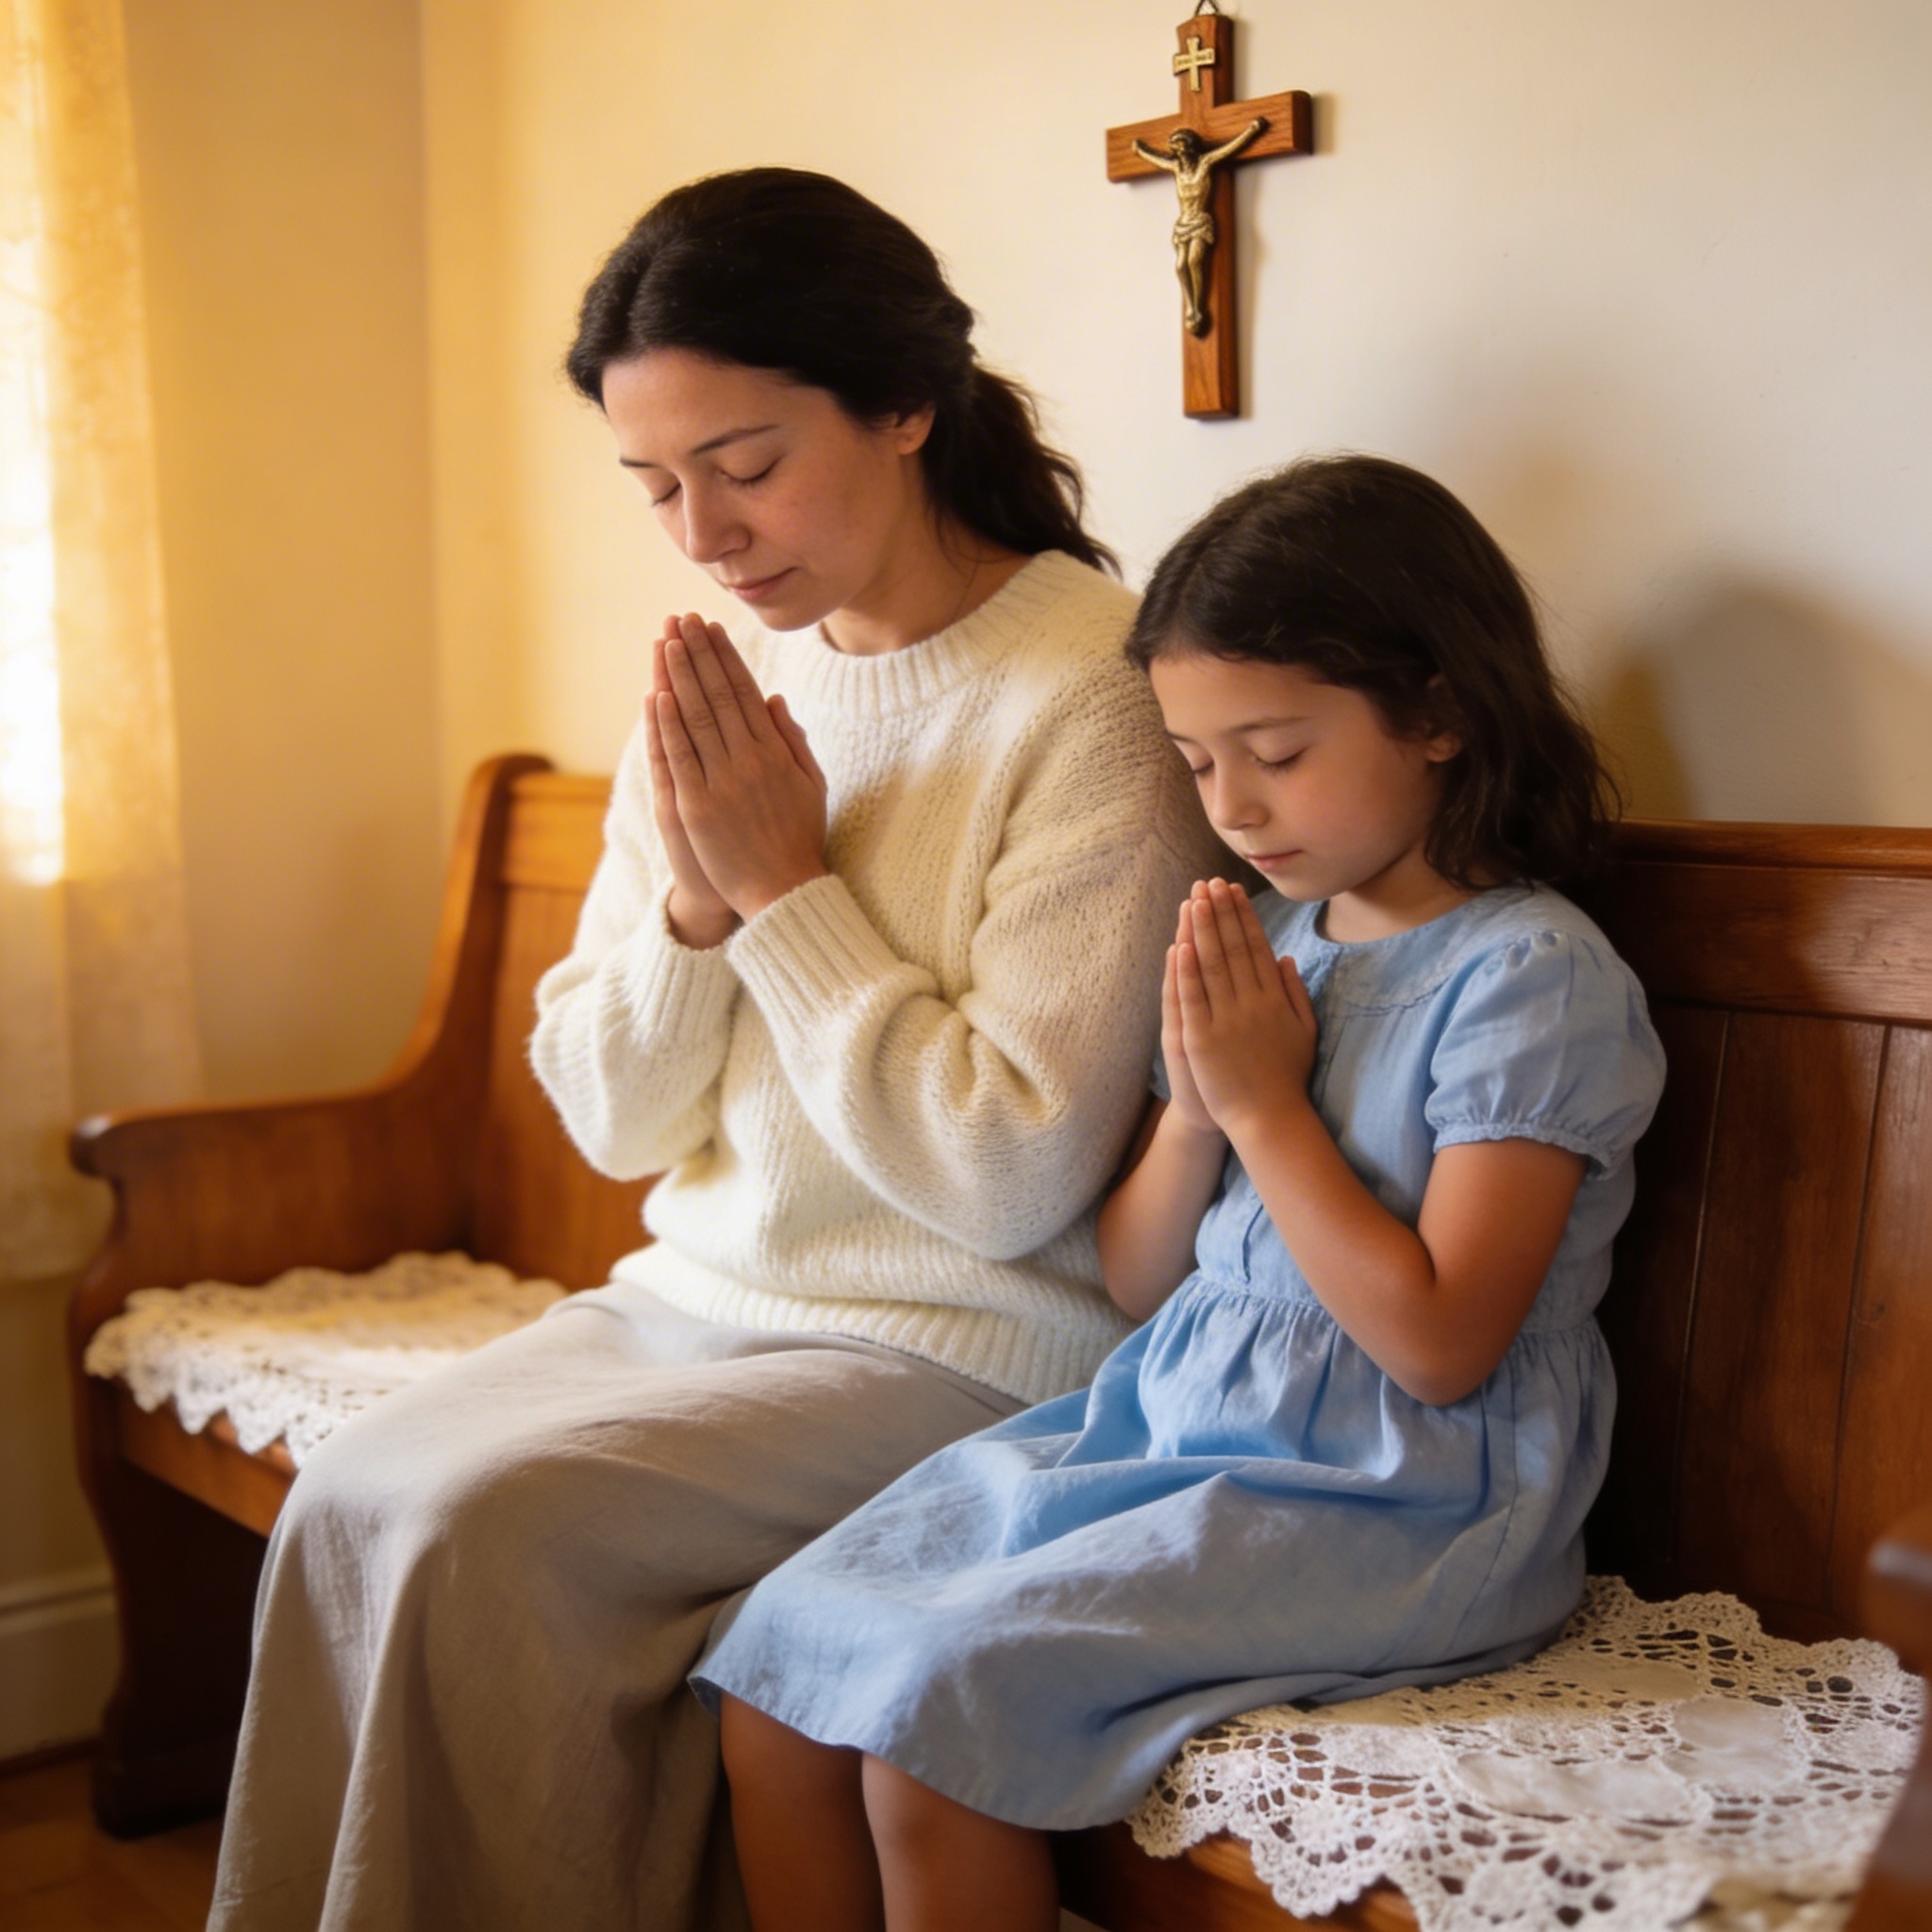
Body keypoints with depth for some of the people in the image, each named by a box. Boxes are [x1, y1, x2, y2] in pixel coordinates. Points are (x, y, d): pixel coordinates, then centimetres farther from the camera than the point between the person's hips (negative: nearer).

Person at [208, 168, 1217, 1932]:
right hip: (705, 1296, 7)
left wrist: (786, 892, -15)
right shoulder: (724, 689, 5)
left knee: (487, 1532, -21)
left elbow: (1018, 1174, -19)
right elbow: (613, 1121, 7)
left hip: (968, 1351, -6)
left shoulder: (1096, 697, -15)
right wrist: (696, 899, -11)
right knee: (350, 1493, -12)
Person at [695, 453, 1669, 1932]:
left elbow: (1437, 1342, -18)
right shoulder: (1265, 941, 10)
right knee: (775, 1666, -5)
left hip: (1384, 1504, -7)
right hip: (1162, 1425, 7)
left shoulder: (1533, 974, -11)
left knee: (934, 1699, -22)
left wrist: (1264, 1103, -12)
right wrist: (1196, 1104, -5)